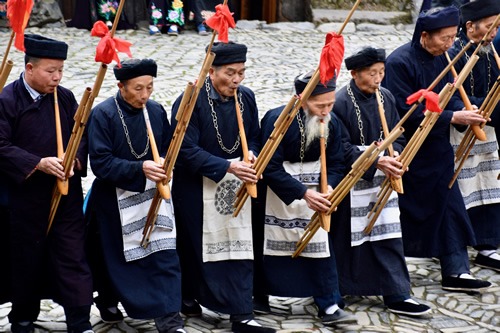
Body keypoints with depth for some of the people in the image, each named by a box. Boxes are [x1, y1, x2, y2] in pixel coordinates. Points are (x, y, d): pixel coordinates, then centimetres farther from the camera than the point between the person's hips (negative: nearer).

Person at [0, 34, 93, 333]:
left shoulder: (65, 97, 4)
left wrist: (76, 159, -11)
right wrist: (38, 163, -21)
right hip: (26, 194, -3)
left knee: (73, 255, 0)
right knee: (27, 259, 10)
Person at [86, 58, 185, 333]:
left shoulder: (157, 111, 1)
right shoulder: (103, 114, -13)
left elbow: (167, 149, 12)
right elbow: (100, 162, -19)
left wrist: (163, 166, -11)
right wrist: (140, 168, -29)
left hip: (153, 194, 3)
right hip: (116, 198, -3)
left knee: (164, 255, -8)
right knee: (118, 258, 13)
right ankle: (108, 301, 38)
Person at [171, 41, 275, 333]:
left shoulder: (247, 97, -2)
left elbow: (254, 137, 10)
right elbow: (187, 150, -22)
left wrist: (251, 155, -14)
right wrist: (228, 167, -29)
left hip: (236, 186, 4)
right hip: (197, 186, -4)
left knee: (240, 247, -2)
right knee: (195, 245, 13)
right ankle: (190, 296, 36)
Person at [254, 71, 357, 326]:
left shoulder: (332, 123, -9)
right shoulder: (277, 119, -24)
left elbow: (336, 165, -2)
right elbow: (271, 169, -25)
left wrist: (328, 189, -23)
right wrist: (304, 193, -31)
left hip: (313, 188, 4)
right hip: (277, 189, -3)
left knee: (321, 244, -3)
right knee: (270, 246, 8)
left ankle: (330, 307, -1)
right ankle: (259, 298, 27)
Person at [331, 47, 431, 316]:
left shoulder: (386, 97, 3)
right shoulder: (341, 102, -14)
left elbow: (397, 136, 9)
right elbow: (342, 149, -16)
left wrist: (395, 157, -11)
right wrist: (375, 162, -24)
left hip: (383, 180, 5)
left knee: (389, 237, 3)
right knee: (347, 238, 7)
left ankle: (397, 296, 6)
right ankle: (337, 291, 24)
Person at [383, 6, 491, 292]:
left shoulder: (441, 58, 4)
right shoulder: (399, 62, -21)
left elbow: (449, 95, 11)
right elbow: (407, 113, -26)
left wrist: (464, 111, -12)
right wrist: (453, 118, -26)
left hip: (437, 150, 7)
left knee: (450, 208, 6)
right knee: (403, 214, 5)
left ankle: (456, 272, 11)